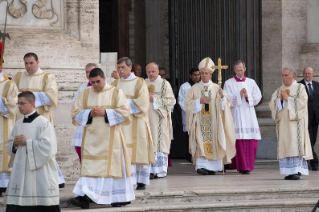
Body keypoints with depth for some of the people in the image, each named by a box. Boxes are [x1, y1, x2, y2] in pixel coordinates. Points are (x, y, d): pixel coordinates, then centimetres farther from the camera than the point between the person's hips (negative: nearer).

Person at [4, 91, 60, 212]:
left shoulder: (44, 123, -6)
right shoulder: (18, 125, 14)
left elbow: (48, 146, -15)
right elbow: (9, 147, 19)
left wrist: (26, 142, -13)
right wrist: (14, 143, -5)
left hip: (40, 173, -6)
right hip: (20, 172, 6)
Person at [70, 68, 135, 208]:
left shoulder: (116, 93, 3)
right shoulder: (85, 94, 11)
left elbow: (124, 112, -5)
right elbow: (75, 113, 8)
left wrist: (105, 112, -14)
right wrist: (89, 113, -10)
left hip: (111, 138, -2)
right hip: (91, 138, 2)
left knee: (114, 165, 0)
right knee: (90, 166, -6)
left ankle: (119, 197, 11)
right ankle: (85, 197, -14)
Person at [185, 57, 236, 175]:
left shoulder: (216, 88, 8)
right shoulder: (194, 89, 7)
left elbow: (225, 105, 4)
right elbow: (188, 104, 2)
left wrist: (222, 97, -15)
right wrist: (199, 101, -12)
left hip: (213, 122, 1)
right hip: (200, 120, -1)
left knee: (213, 142, -3)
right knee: (201, 142, -13)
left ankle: (212, 167, 1)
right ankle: (201, 165, -19)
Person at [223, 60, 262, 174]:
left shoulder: (251, 82, 13)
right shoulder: (229, 83, 6)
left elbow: (258, 97, 6)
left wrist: (247, 96, -10)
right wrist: (239, 95, -15)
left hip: (249, 115, 3)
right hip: (236, 115, -3)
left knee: (251, 141, -2)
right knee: (239, 141, -9)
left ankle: (249, 164, 8)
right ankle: (242, 166, -7)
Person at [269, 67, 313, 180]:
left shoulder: (300, 88, 4)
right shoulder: (279, 90, 17)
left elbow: (302, 102, -8)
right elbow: (272, 104, 11)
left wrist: (288, 98, -10)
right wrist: (279, 99, -7)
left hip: (295, 121, -5)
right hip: (283, 122, 5)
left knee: (295, 145, -12)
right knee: (284, 145, -2)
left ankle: (297, 171, -15)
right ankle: (289, 171, 0)